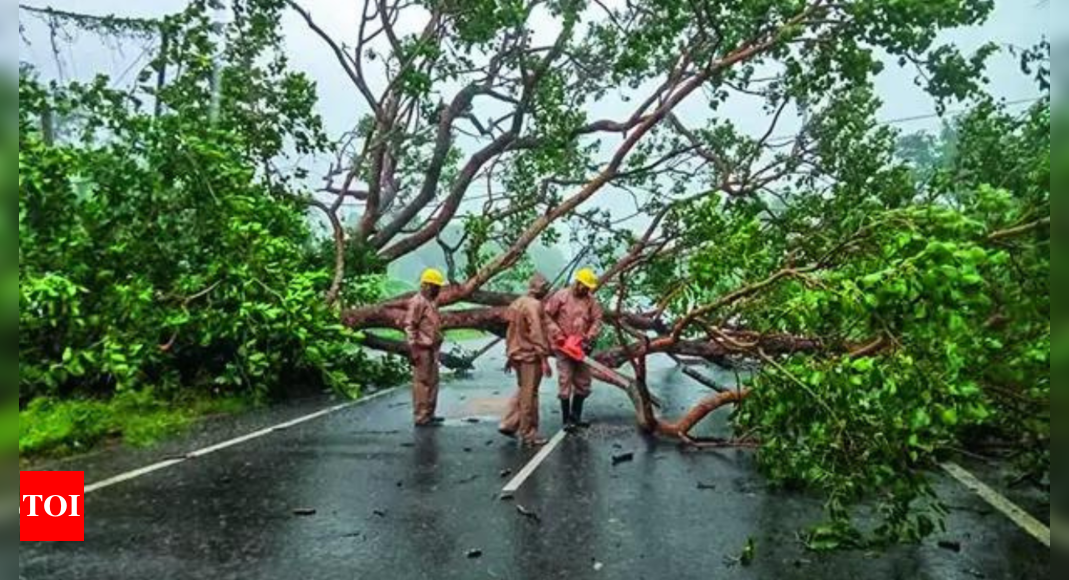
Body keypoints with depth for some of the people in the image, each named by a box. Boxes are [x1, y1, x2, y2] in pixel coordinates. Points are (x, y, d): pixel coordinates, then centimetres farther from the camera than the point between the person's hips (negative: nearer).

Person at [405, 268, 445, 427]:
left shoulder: (431, 302, 16)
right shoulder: (417, 302, -13)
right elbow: (409, 327, -17)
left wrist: (437, 348, 19)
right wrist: (414, 350, -19)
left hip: (432, 349, 10)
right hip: (422, 350, -10)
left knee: (432, 382, 14)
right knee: (422, 383, -5)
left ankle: (429, 414, 24)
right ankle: (421, 417, 0)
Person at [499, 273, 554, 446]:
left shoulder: (517, 303, 10)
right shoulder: (534, 305, -17)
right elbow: (537, 334, -22)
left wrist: (509, 354, 20)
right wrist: (544, 359, -21)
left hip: (517, 355, 9)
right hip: (531, 356, -9)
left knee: (522, 391, 21)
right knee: (529, 395, 0)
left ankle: (509, 424, 19)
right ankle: (528, 435, 9)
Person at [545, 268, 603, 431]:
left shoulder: (591, 300, 3)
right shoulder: (561, 296, -6)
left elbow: (597, 321, 3)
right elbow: (547, 315, -5)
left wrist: (589, 338, -11)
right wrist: (557, 333, -11)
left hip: (582, 348, 4)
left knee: (583, 383, 10)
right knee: (565, 383, -3)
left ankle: (576, 416, 24)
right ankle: (566, 419, 4)